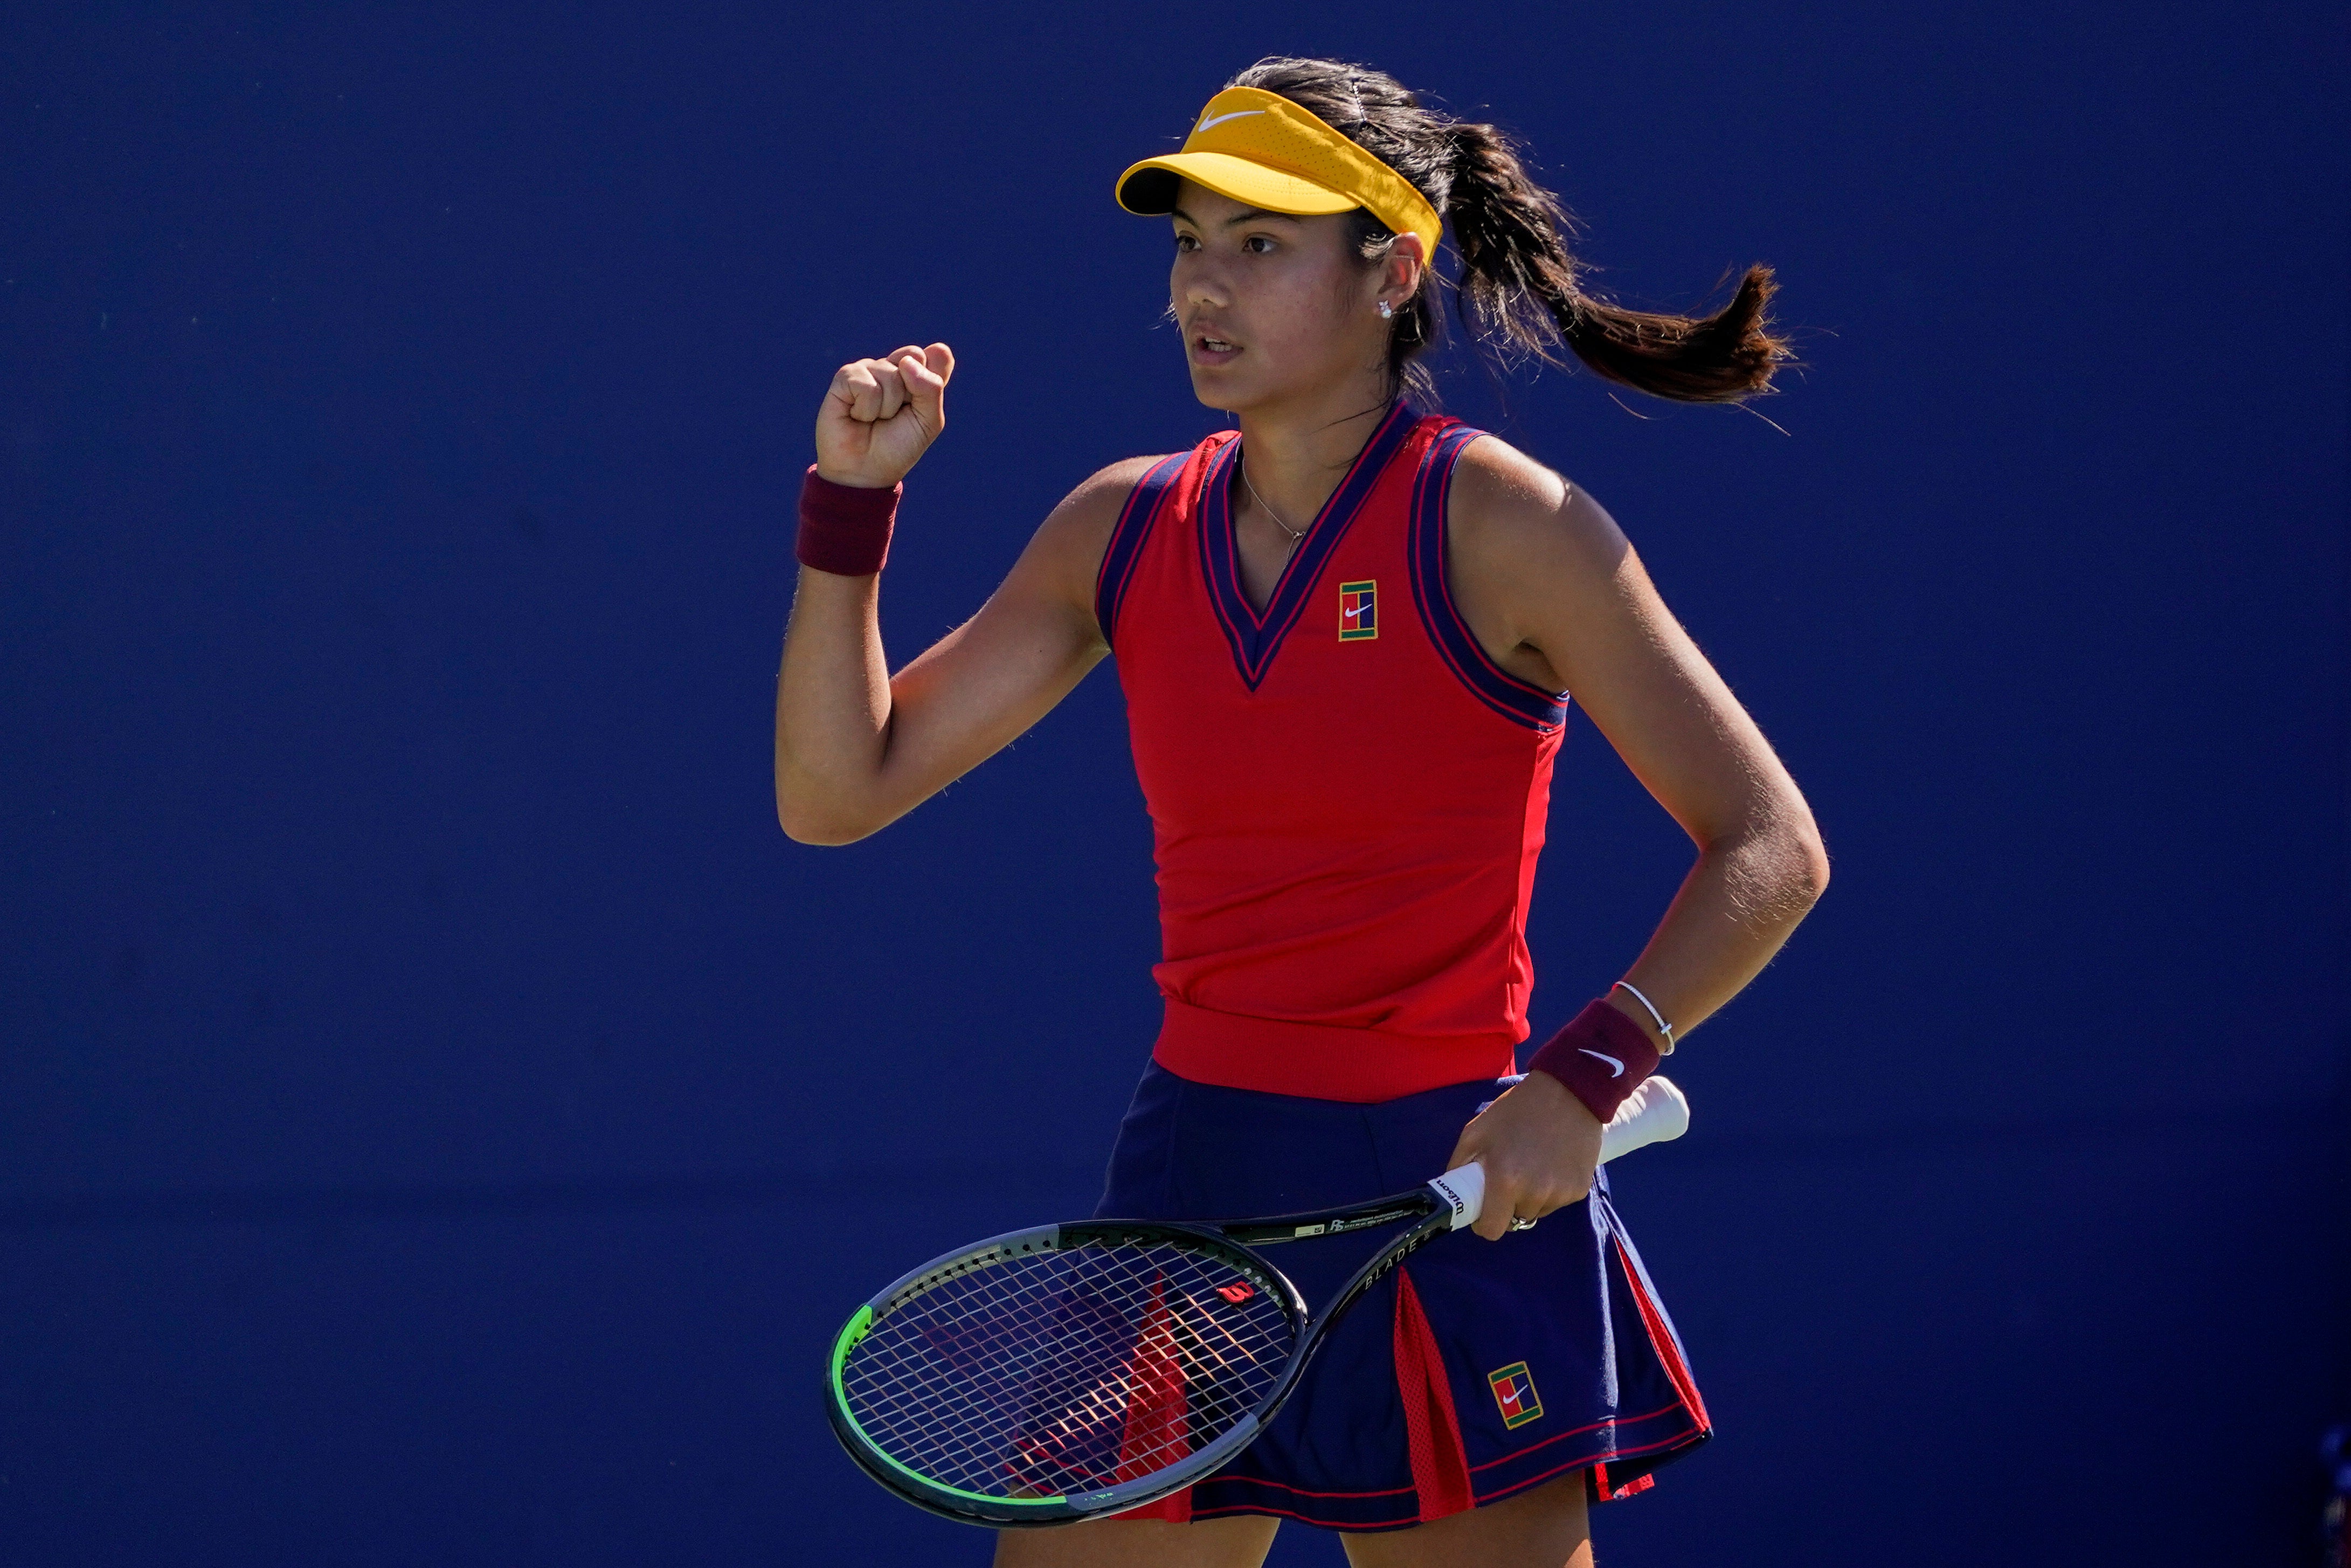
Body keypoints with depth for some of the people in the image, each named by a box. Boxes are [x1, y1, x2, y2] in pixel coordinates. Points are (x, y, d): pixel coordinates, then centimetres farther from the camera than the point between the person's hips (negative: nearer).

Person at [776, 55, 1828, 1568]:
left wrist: (1588, 1074, -22)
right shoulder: (1126, 530, 7)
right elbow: (838, 790, 8)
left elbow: (1772, 851, -9)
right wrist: (852, 499, -3)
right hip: (1190, 1187, 5)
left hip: (1454, 1191, -5)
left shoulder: (1499, 527, -8)